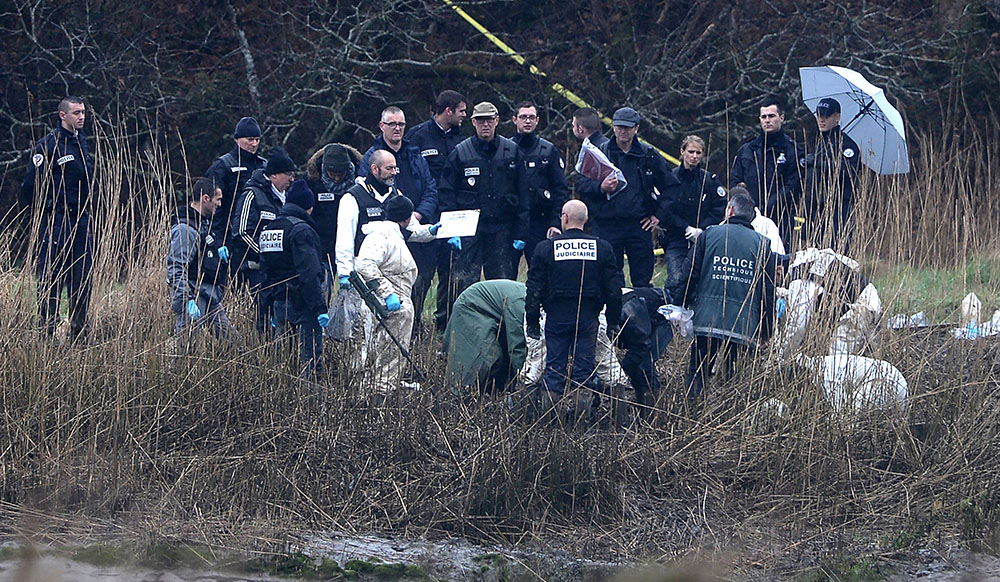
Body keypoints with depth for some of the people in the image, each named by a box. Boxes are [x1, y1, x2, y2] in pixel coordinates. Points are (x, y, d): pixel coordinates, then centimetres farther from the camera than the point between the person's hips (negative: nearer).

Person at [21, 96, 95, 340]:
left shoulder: (83, 142, 14)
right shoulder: (49, 145, -10)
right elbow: (31, 183, -10)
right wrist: (41, 212, -4)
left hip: (80, 219, 7)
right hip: (56, 219, -7)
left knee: (82, 278, 7)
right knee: (51, 277, -7)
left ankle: (79, 331, 13)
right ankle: (48, 329, -5)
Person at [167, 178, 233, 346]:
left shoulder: (205, 223, 16)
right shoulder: (185, 229, -15)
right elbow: (176, 269, -21)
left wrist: (220, 252, 10)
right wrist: (187, 300, -28)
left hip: (211, 298, 10)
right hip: (194, 299, -10)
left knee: (229, 338, 8)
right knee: (187, 346, -9)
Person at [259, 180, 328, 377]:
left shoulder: (268, 229, 14)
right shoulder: (301, 230, -12)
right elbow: (309, 274, -19)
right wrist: (320, 307, -18)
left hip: (279, 301, 8)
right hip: (302, 302, -8)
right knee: (311, 355, -7)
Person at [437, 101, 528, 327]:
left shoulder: (511, 152, 7)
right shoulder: (460, 153, 2)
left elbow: (522, 196, 9)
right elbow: (447, 195, 3)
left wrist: (520, 232, 3)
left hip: (502, 230, 2)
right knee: (463, 283, -7)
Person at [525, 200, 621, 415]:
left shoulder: (545, 249, -5)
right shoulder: (602, 248, 0)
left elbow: (535, 290, -2)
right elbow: (613, 290, 3)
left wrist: (532, 322, 6)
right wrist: (614, 322, 12)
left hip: (557, 317, -1)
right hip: (589, 317, 1)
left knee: (554, 367, 6)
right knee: (584, 368, 6)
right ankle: (582, 415, 3)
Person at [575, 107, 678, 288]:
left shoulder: (648, 155, 8)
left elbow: (670, 186, 16)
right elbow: (581, 186, 0)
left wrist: (658, 214, 8)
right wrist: (600, 188, -20)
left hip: (640, 225, 1)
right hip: (608, 227, -1)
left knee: (642, 280, 2)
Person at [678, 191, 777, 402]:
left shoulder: (709, 235, 6)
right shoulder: (762, 244, 7)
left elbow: (691, 276, 5)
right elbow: (769, 291, 7)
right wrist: (766, 329, 12)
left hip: (707, 320, 0)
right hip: (744, 326, 0)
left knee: (697, 376, 5)